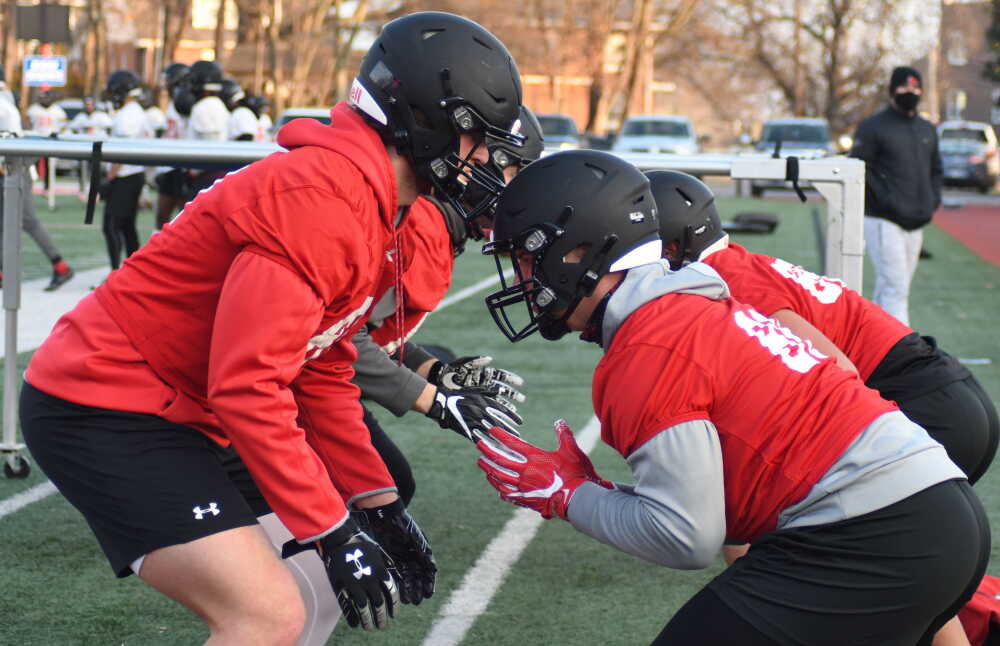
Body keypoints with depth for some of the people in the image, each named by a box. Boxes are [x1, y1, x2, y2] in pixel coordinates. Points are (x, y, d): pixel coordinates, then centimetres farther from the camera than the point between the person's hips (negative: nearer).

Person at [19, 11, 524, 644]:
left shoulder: (370, 208, 10)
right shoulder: (324, 200, -22)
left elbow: (322, 374, 16)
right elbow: (249, 387, -26)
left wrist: (378, 505, 12)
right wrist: (334, 533, -21)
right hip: (104, 413, -10)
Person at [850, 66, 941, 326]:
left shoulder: (927, 129, 19)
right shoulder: (873, 127, -3)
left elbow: (935, 169, 28)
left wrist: (933, 200, 12)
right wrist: (884, 199, -16)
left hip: (915, 223, 7)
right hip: (882, 220, -7)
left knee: (888, 289, 11)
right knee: (895, 287, -14)